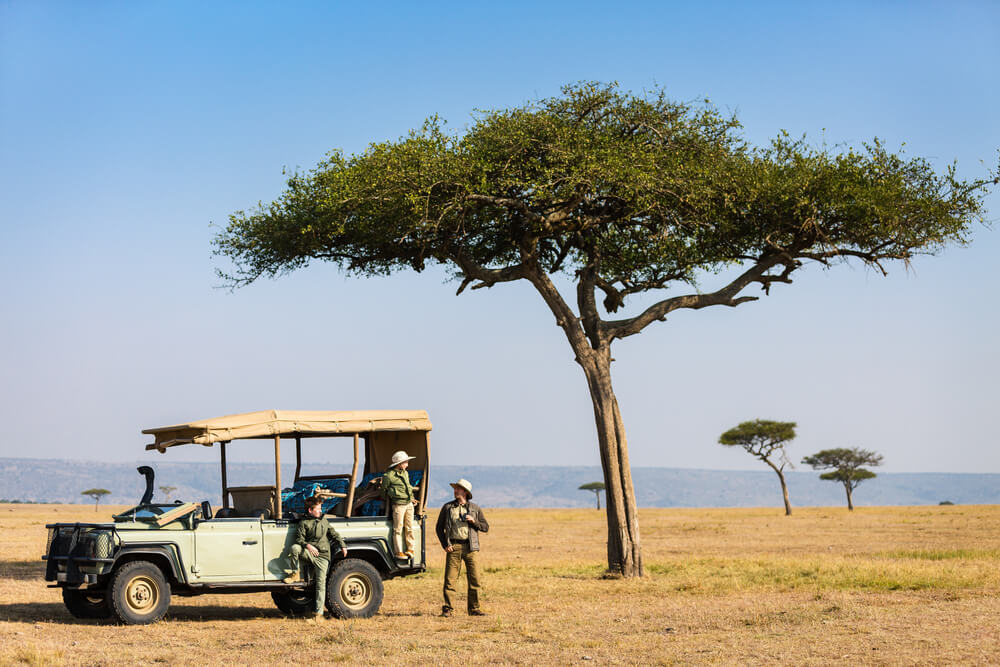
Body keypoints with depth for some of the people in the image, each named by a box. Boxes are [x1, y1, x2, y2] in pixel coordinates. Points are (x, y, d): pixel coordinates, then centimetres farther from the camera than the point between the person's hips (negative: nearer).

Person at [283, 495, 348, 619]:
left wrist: (343, 546, 8)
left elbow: (334, 534, 18)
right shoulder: (304, 523, 4)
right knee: (294, 548, -31)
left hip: (322, 555, 1)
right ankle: (295, 574, -12)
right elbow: (299, 539, -2)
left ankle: (319, 611, -7)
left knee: (321, 583, -8)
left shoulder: (324, 521, 15)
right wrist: (307, 545, -22)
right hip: (309, 553, -1)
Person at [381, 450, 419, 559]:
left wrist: (411, 498, 14)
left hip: (409, 504, 7)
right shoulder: (388, 475, -8)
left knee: (409, 528, 8)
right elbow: (384, 491, 1)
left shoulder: (405, 473, 14)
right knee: (398, 529, -3)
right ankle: (398, 552, 1)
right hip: (398, 505, -7)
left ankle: (410, 549, 15)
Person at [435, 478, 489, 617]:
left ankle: (474, 609, 7)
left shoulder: (475, 508, 10)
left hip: (470, 547, 1)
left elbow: (485, 527, 11)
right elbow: (439, 527, 11)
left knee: (474, 579, -1)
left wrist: (474, 521, -8)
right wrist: (445, 544, -1)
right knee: (450, 579, -5)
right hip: (453, 546, -1)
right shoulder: (447, 507, 9)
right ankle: (447, 609, 1)